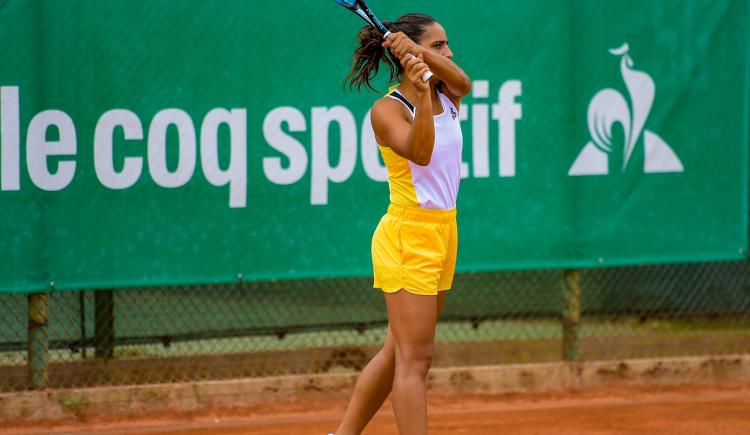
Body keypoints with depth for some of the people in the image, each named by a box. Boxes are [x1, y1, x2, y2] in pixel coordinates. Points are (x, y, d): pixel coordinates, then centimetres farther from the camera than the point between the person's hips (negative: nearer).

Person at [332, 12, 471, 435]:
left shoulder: (446, 95, 7)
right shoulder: (388, 109, -13)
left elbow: (462, 80, -17)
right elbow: (420, 152, -30)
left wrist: (418, 50, -32)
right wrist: (422, 95, -43)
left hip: (442, 232, 8)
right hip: (409, 237, -8)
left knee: (398, 352, 14)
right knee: (415, 358, -10)